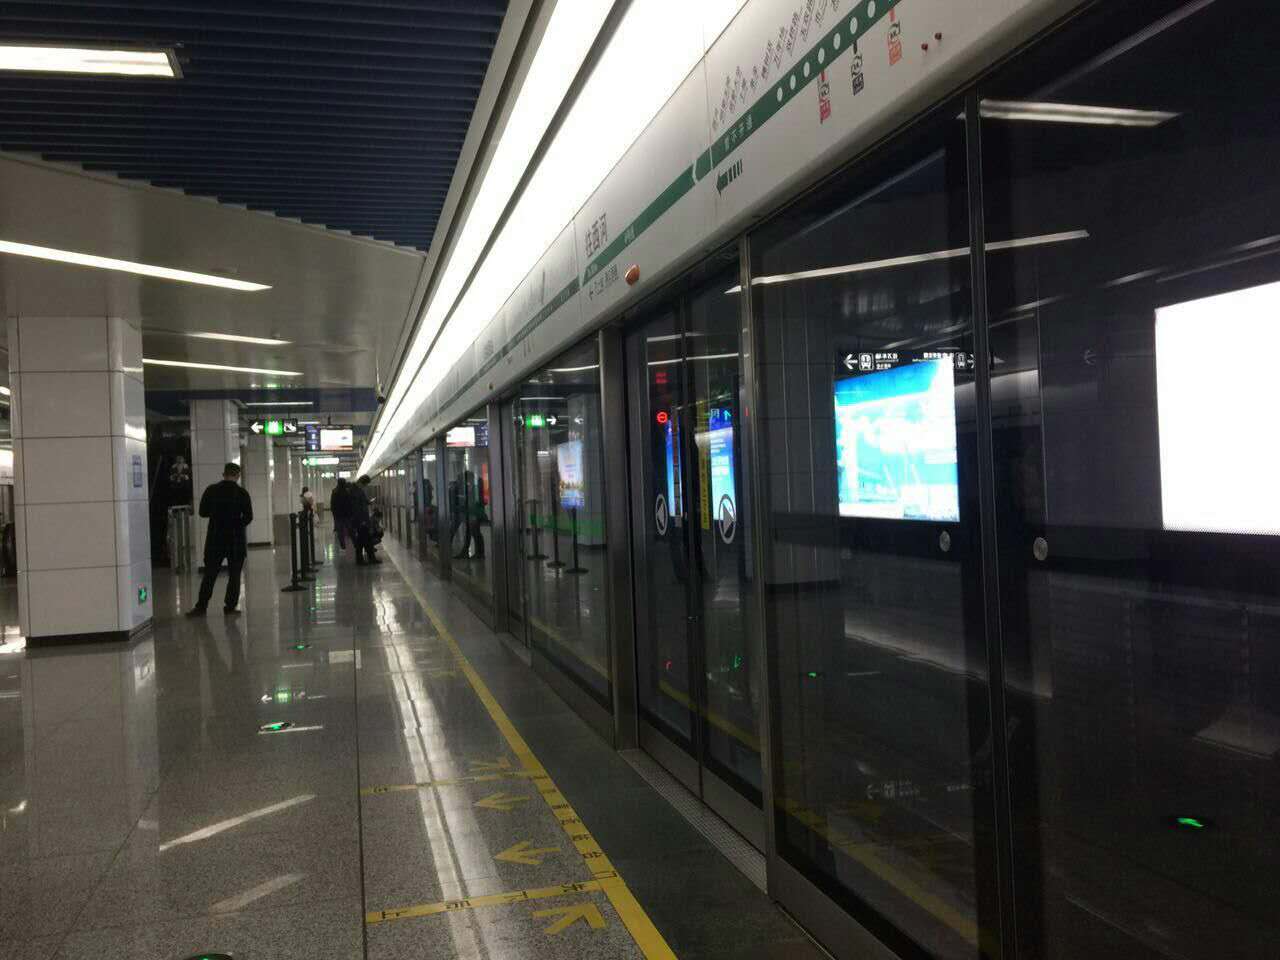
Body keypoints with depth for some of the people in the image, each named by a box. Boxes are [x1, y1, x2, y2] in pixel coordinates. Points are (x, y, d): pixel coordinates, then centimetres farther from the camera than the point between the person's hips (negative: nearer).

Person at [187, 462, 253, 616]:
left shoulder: (211, 490, 0)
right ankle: (230, 606, 6)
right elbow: (248, 517, -9)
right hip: (236, 540, -2)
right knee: (234, 574, 6)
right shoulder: (242, 493, -6)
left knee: (209, 574, 7)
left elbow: (202, 512, 5)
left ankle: (201, 607, 8)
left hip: (215, 539, 2)